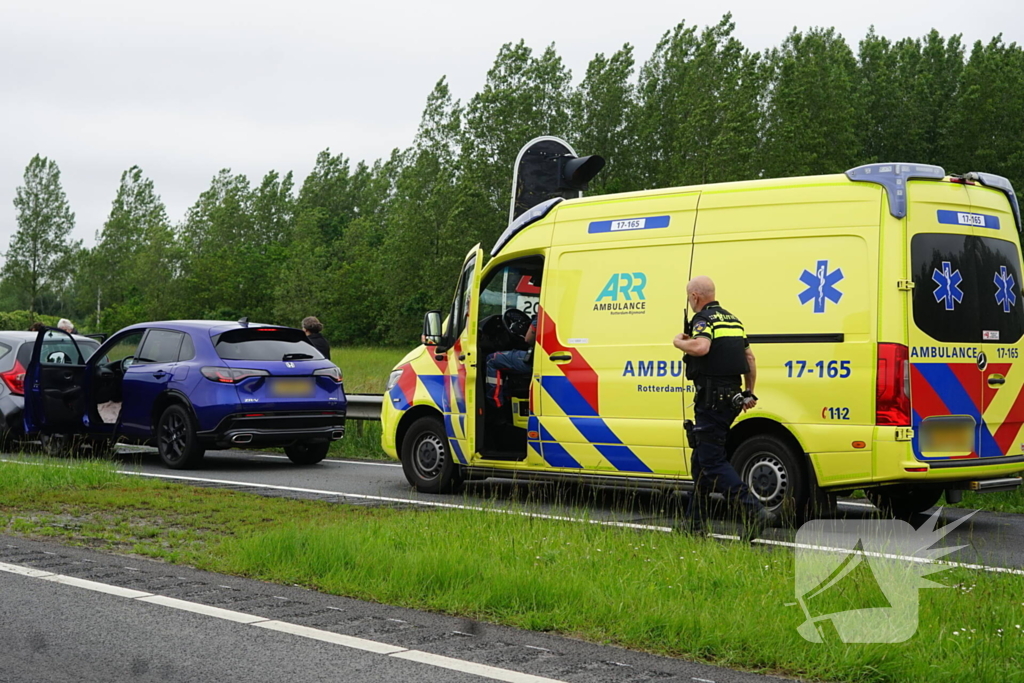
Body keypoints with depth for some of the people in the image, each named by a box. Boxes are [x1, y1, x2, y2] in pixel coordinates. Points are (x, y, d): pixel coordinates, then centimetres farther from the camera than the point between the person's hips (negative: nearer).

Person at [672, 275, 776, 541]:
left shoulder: (704, 319, -11)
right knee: (701, 460, 17)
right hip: (731, 397, 9)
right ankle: (694, 521, 21)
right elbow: (749, 358, 22)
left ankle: (755, 511, -21)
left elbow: (701, 347, -32)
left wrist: (678, 342, -13)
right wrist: (749, 393, 27)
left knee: (712, 462, -9)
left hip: (711, 398, -9)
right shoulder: (733, 320, 17)